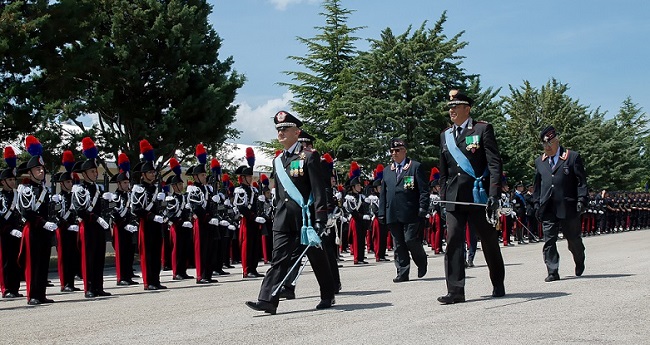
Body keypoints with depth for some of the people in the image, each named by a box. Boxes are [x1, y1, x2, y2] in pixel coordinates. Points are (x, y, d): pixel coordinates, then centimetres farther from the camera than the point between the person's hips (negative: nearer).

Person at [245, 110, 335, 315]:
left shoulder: (309, 156, -6)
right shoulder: (278, 161, 14)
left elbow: (318, 189, -11)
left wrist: (320, 218, -17)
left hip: (305, 217, -5)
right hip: (283, 221, 5)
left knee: (317, 258, 8)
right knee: (278, 260, -4)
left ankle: (328, 296, 23)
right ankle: (268, 300, -10)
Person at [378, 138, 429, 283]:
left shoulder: (416, 167, 3)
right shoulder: (387, 171, 18)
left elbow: (424, 190, -2)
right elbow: (383, 194, 19)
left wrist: (423, 209, -11)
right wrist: (382, 213, 11)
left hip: (411, 213, -5)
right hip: (393, 215, 5)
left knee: (411, 240, -7)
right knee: (399, 245, 4)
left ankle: (422, 262, 19)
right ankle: (402, 272, 7)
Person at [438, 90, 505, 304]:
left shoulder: (483, 129, -1)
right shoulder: (445, 136, 14)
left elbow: (495, 164, -8)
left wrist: (494, 194, -16)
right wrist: (443, 197, 12)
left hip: (479, 197, -4)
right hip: (454, 199, 4)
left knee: (489, 242, 9)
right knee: (453, 242, -6)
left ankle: (498, 285, 26)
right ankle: (455, 290, -6)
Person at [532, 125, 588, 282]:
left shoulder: (573, 157, 2)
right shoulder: (539, 161, 15)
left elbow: (581, 181, -1)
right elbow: (537, 185, 18)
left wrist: (581, 200, -10)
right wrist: (537, 204, 10)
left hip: (568, 207, -3)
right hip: (548, 209, 3)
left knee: (574, 239, 10)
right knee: (549, 240, -5)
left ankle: (580, 262, 36)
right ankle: (552, 271, -3)